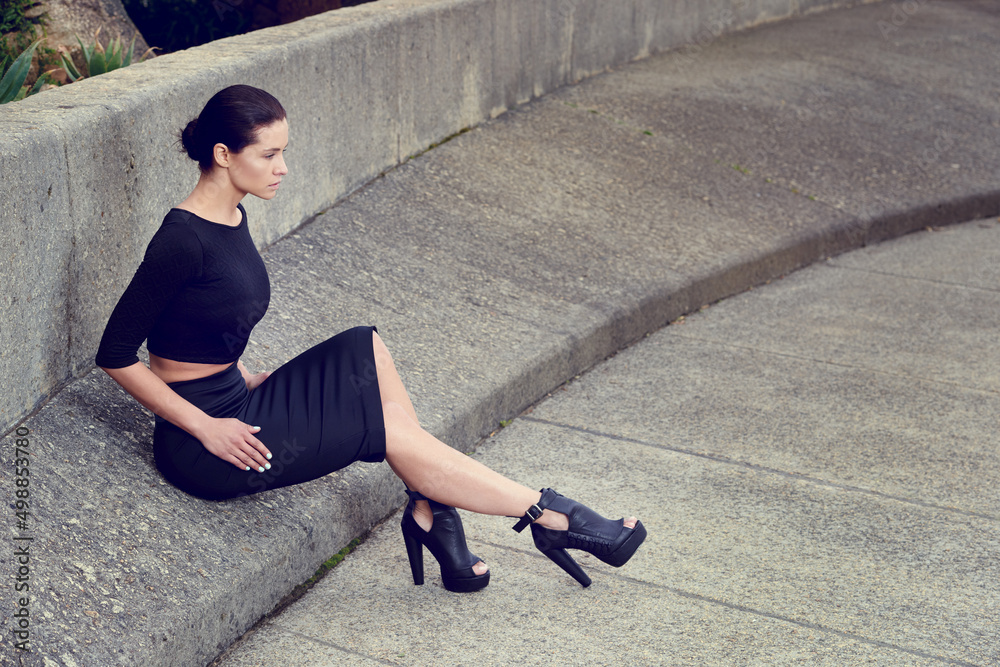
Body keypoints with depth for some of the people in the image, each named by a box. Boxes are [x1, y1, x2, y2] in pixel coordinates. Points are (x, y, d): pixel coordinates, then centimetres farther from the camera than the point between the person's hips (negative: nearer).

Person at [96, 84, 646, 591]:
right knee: (391, 428, -10)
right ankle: (550, 516, -2)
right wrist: (206, 429, -18)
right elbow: (115, 356, -19)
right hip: (199, 450, -9)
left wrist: (245, 377, 7)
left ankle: (428, 510, -7)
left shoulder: (230, 218, 6)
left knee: (364, 349, -4)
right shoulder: (183, 240, -22)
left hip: (232, 400, 9)